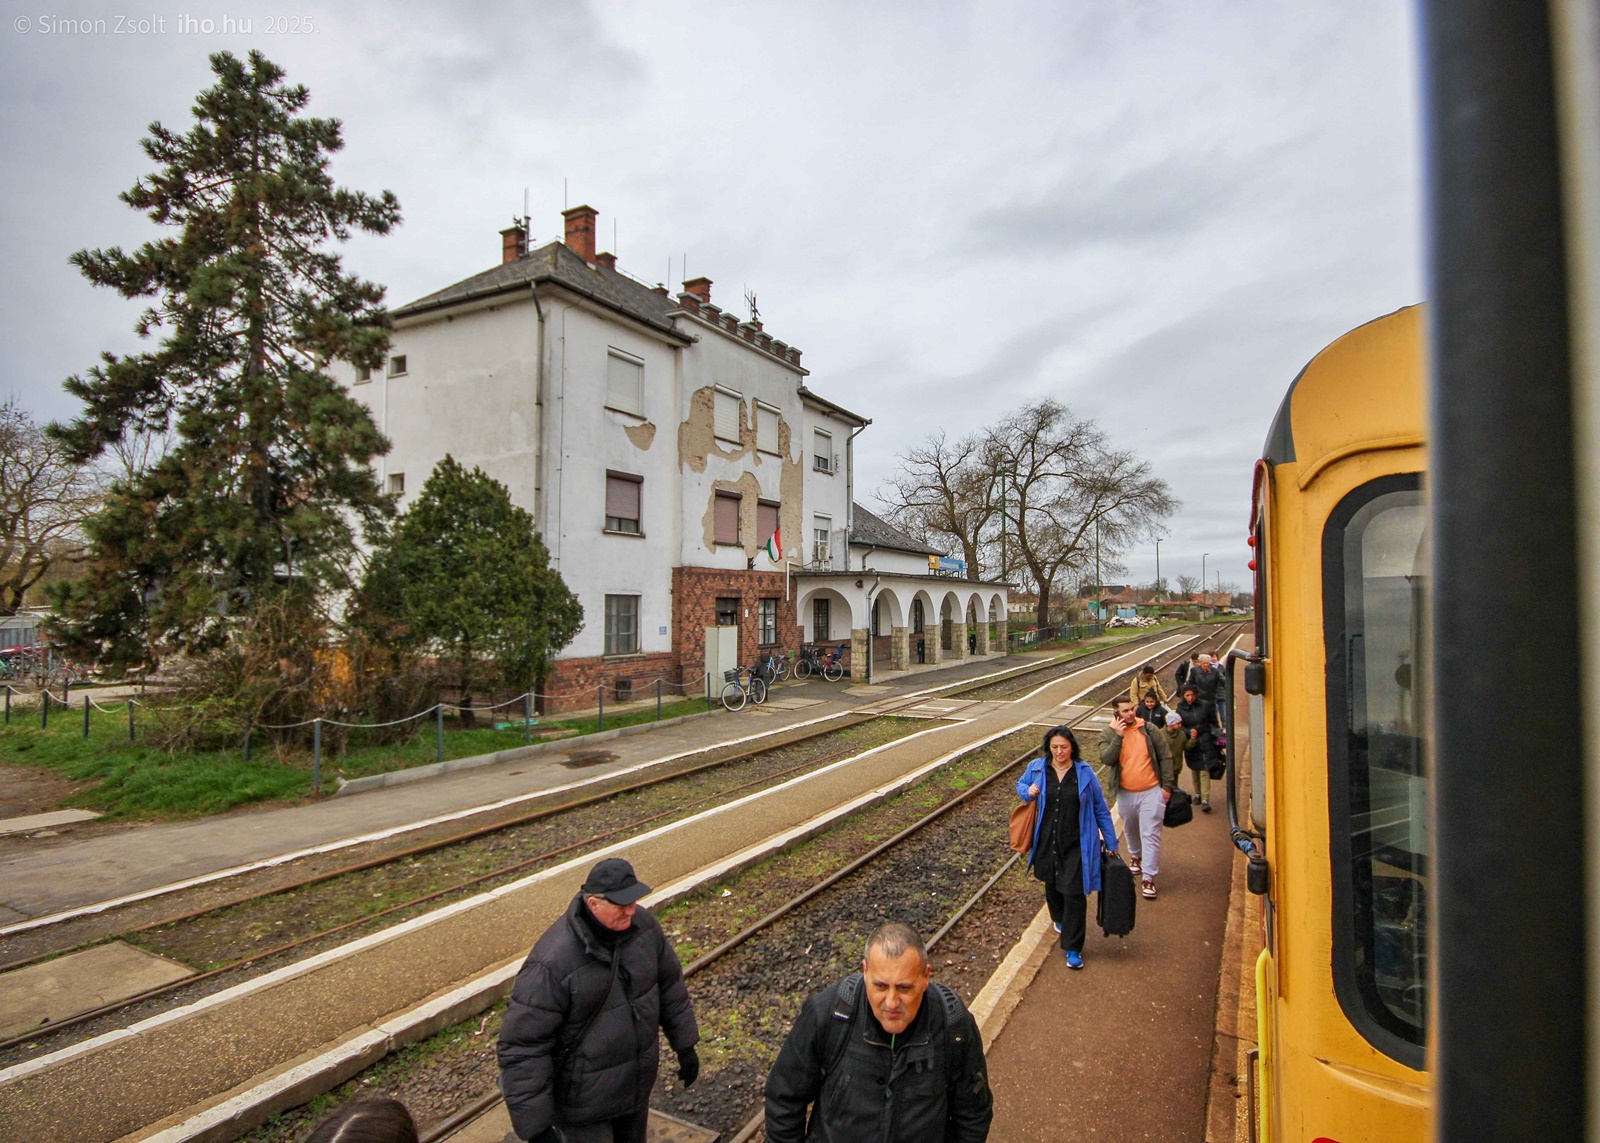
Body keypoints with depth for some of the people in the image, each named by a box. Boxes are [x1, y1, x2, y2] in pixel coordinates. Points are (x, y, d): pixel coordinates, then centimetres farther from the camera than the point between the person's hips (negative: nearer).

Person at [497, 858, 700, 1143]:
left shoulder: (642, 924, -14)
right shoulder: (552, 963, -32)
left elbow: (669, 982, 1)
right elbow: (520, 1047, -25)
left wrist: (685, 1044, 8)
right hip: (583, 1101, -6)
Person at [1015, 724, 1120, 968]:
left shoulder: (1084, 772, -7)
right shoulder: (1036, 768, -4)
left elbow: (1100, 809, 2)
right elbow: (1020, 784, 16)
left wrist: (1111, 843, 5)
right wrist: (1028, 792, -9)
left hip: (1076, 845, -3)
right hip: (1046, 842, 3)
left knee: (1074, 893, -6)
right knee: (1052, 885, 21)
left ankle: (1072, 948, 7)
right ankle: (1060, 919, 51)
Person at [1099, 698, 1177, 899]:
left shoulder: (1148, 730, -7)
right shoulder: (1108, 735, -6)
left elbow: (1165, 757, -1)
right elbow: (1106, 759, -21)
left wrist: (1167, 786, -4)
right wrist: (1118, 737, -28)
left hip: (1151, 792, -2)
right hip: (1125, 794, 2)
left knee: (1150, 835, -5)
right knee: (1131, 830, 23)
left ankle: (1148, 878, 1)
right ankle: (1136, 856, 50)